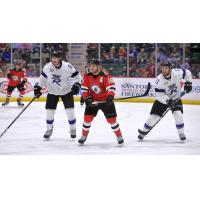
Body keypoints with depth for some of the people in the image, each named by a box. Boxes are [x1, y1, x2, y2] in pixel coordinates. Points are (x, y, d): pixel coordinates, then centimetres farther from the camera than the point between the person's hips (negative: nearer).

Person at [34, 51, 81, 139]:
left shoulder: (67, 67, -23)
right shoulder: (47, 67, -15)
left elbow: (77, 75, -9)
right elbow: (43, 77, 4)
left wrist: (77, 85, -20)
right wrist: (38, 87, 3)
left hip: (66, 91, -2)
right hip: (52, 92, 2)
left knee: (70, 111, -9)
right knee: (50, 111, -1)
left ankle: (73, 129, 11)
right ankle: (49, 130, 19)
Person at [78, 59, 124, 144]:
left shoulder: (105, 76, -17)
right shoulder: (87, 77, -3)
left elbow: (111, 87, -22)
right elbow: (84, 89, 1)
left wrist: (110, 97, -37)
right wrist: (87, 98, -13)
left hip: (105, 101, -3)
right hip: (93, 100, 3)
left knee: (111, 119, -4)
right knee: (87, 117, -4)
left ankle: (119, 136, 10)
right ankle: (84, 136, 14)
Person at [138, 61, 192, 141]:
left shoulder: (177, 73, -22)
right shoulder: (159, 80, -25)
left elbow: (187, 73, -2)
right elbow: (159, 94, -25)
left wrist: (188, 83, -9)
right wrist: (167, 101, -37)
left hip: (176, 98, 0)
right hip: (163, 99, 0)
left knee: (178, 114, -21)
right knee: (154, 116, -4)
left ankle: (181, 134, -3)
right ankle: (143, 132, 16)